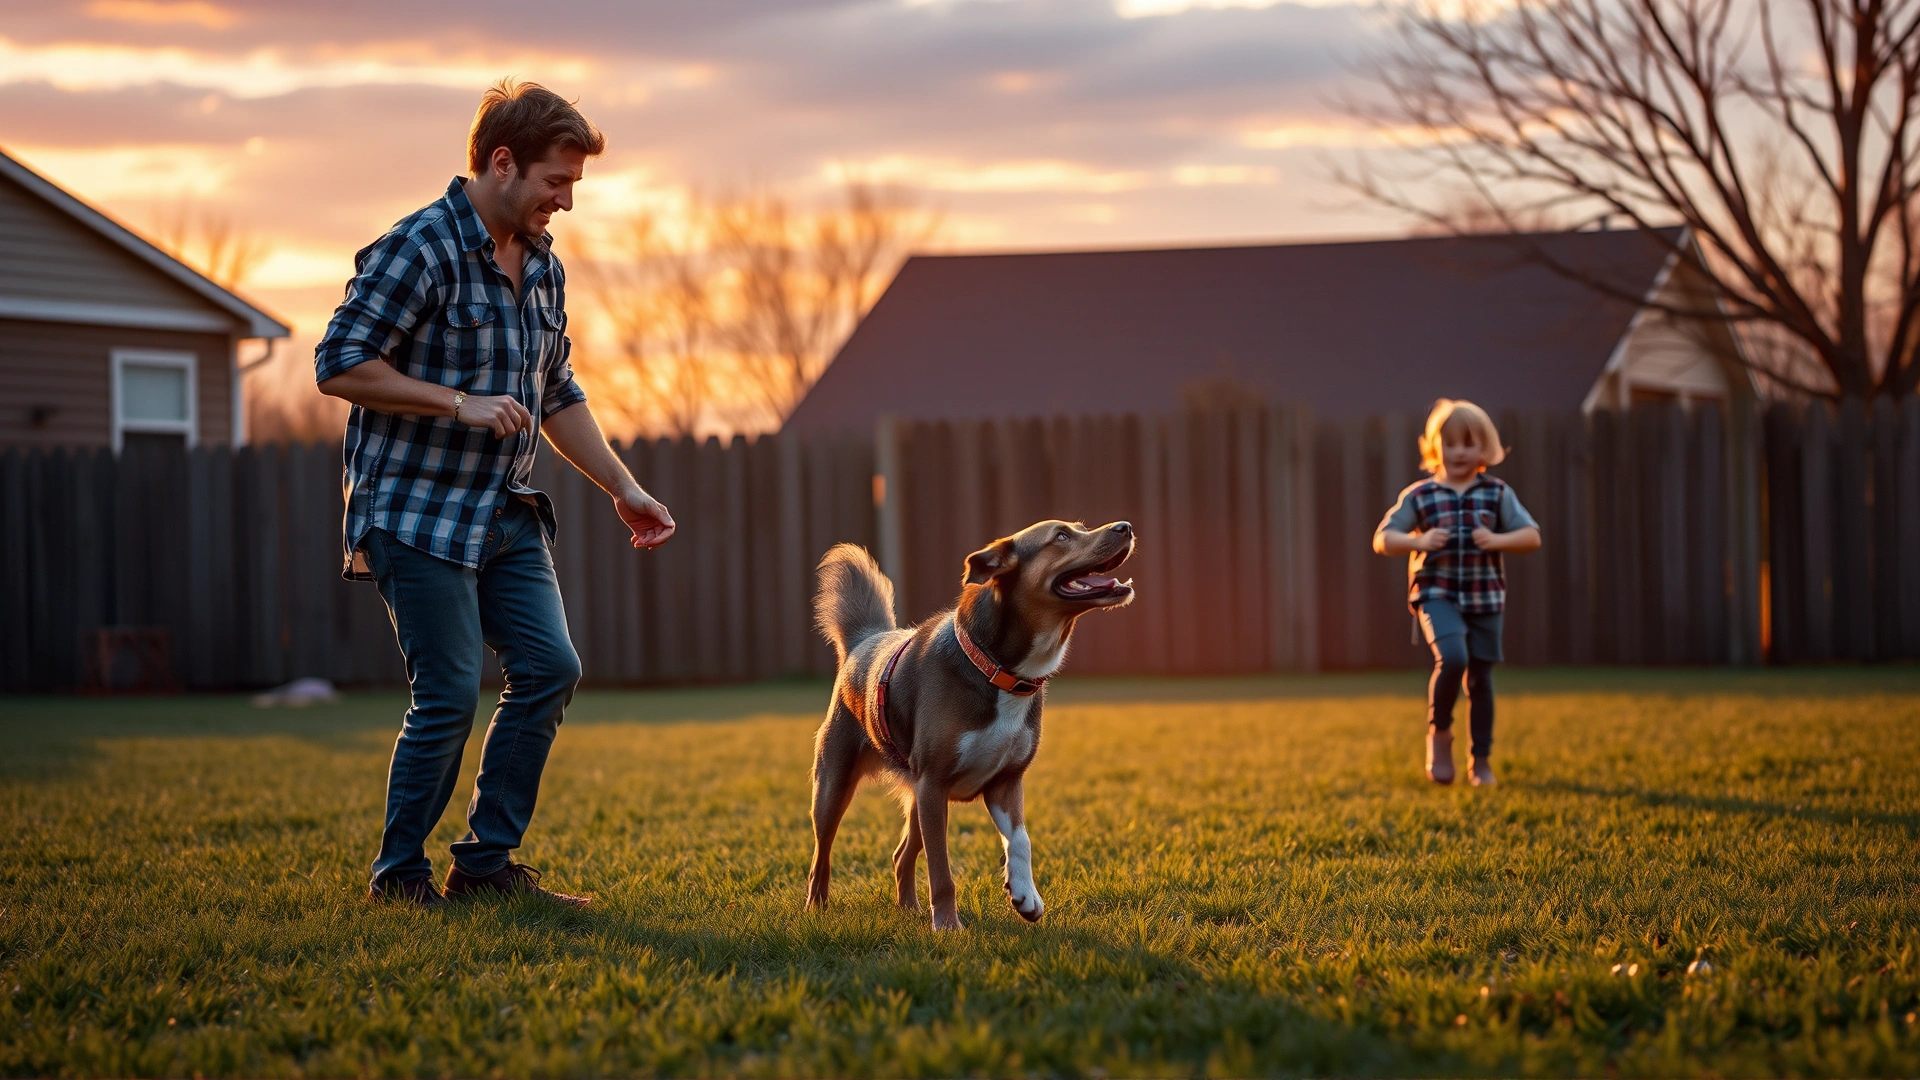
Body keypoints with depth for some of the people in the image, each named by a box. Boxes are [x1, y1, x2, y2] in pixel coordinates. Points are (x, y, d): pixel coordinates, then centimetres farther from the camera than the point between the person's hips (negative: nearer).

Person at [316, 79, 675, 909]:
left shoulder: (543, 266, 12)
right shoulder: (419, 250, -14)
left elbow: (558, 395, 21)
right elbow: (339, 365, -18)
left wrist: (623, 489, 15)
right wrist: (461, 404, -20)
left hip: (506, 512, 8)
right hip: (417, 510, -8)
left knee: (550, 667, 0)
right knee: (450, 694, -8)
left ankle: (487, 862, 11)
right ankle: (398, 873, 9)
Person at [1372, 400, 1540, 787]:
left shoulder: (1497, 493, 5)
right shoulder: (1418, 496, 2)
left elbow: (1532, 536, 4)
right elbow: (1382, 539, 2)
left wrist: (1497, 540, -15)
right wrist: (1418, 542, -16)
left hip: (1485, 598, 2)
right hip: (1437, 594, -2)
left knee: (1480, 679, 7)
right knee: (1452, 657, -26)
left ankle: (1481, 760, 21)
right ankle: (1439, 732, -1)